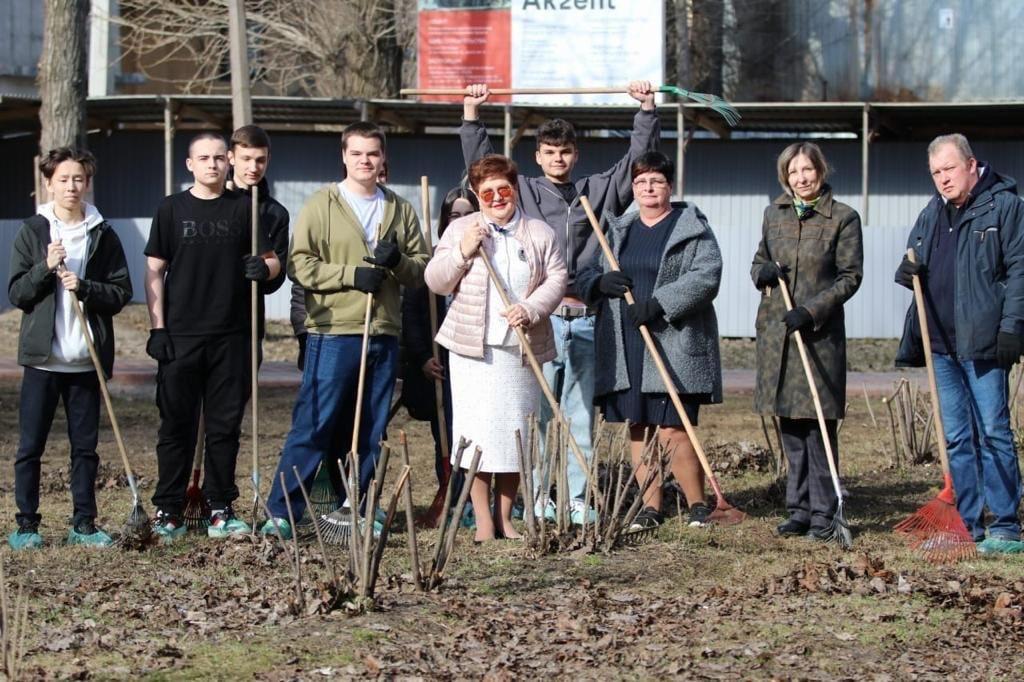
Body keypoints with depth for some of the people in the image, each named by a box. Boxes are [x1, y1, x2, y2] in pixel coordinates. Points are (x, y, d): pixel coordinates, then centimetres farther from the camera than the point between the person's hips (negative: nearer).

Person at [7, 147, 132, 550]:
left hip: (87, 360, 1)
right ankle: (26, 524, 8)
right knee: (30, 446, 1)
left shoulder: (103, 235, 6)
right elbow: (16, 293, 0)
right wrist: (46, 268, -14)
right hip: (42, 357, -1)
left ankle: (84, 524, 14)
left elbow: (121, 293, 2)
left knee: (85, 447, 6)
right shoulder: (33, 232, 3)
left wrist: (84, 288, -13)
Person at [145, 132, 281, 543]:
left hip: (231, 336, 2)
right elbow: (154, 270, 4)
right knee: (177, 424, 1)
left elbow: (273, 261, 9)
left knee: (226, 425, 6)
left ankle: (220, 511, 14)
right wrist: (157, 328, -4)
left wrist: (264, 268, -16)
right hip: (181, 335, -1)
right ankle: (167, 512, 5)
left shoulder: (243, 208, 8)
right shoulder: (172, 209, 4)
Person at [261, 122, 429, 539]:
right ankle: (281, 512, -3)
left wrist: (397, 261, -9)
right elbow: (300, 265, -5)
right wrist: (351, 275, -14)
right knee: (313, 426, -6)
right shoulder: (321, 206, 2)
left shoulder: (400, 211, 14)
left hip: (383, 335, 4)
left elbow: (421, 271, 12)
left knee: (370, 433, 7)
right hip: (333, 333, -4)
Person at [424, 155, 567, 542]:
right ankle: (483, 520, 1)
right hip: (473, 348, -2)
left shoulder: (540, 233, 8)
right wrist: (462, 252, -13)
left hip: (522, 349, 2)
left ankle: (505, 518, 14)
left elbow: (556, 279, 3)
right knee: (478, 432, -6)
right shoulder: (460, 230, 5)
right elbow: (436, 283, 2)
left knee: (516, 432, 5)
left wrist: (530, 310, -13)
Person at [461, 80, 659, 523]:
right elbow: (481, 163, 5)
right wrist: (471, 113, -2)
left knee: (581, 416, 7)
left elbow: (637, 160, 14)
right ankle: (535, 497, 3)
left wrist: (646, 109, 8)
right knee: (535, 412, -1)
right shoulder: (523, 193, 10)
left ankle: (578, 500, 11)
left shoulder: (597, 192, 14)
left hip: (584, 319, 2)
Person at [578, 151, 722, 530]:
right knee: (638, 429, 5)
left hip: (674, 346, -5)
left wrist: (660, 303, -20)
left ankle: (699, 506, 1)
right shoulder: (617, 230, 18)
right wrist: (601, 282, -7)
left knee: (673, 431, -10)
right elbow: (584, 276, 17)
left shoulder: (693, 227, 3)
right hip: (626, 349, 5)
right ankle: (650, 507, 11)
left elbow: (706, 276, -10)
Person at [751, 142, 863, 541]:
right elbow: (759, 263, 21)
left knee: (819, 425, -5)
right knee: (790, 426, 7)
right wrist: (762, 272, -4)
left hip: (820, 332, -4)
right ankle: (799, 510, 14)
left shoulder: (843, 218, -2)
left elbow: (850, 276, -4)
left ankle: (822, 514, -1)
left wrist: (813, 310, -15)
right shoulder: (774, 214, 12)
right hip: (775, 328, 4)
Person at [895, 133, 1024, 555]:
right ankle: (970, 527, 14)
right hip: (942, 342, 7)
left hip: (983, 343, -7)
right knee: (956, 438, 9)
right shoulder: (932, 214, 17)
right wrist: (908, 274, 2)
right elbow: (915, 266, 27)